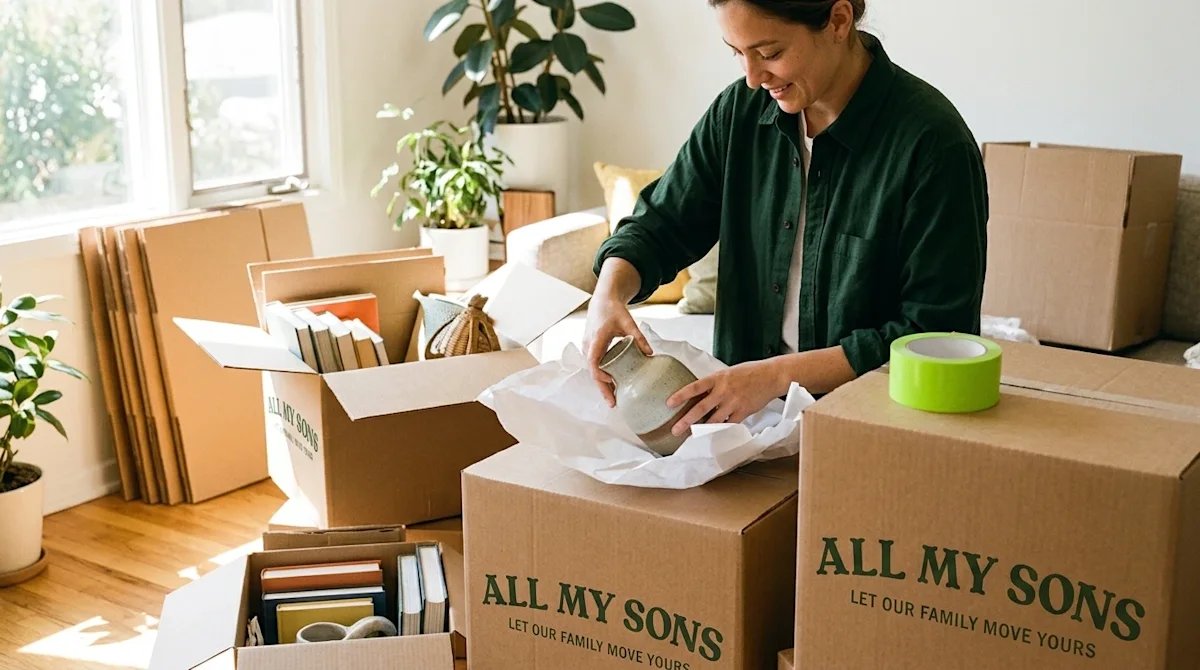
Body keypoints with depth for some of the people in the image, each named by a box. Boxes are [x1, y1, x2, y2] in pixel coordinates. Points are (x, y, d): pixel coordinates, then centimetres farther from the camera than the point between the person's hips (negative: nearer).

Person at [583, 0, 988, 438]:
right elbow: (661, 225, 13)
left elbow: (936, 336, -15)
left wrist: (779, 374, -20)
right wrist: (610, 292, -10)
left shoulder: (934, 142, -14)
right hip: (746, 416, 5)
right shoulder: (741, 111, 4)